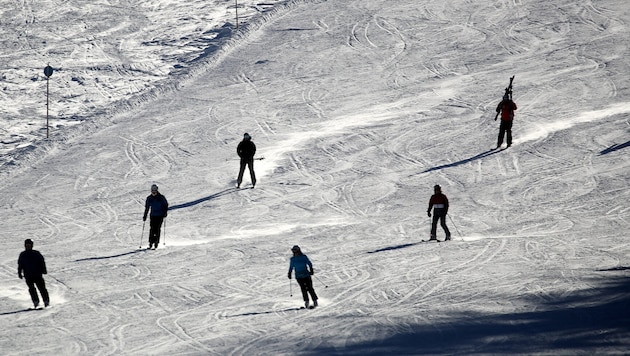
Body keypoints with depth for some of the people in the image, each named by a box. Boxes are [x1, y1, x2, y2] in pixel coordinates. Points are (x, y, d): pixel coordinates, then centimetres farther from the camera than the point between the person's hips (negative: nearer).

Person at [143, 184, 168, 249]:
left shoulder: (161, 197, -2)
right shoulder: (149, 198, 7)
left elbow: (166, 205, 4)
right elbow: (147, 208, 14)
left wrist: (165, 212, -10)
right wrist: (145, 216, 12)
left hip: (160, 215, -3)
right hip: (153, 215, 3)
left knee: (157, 228, -10)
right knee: (152, 229, -7)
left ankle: (156, 242, -6)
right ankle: (151, 242, -3)